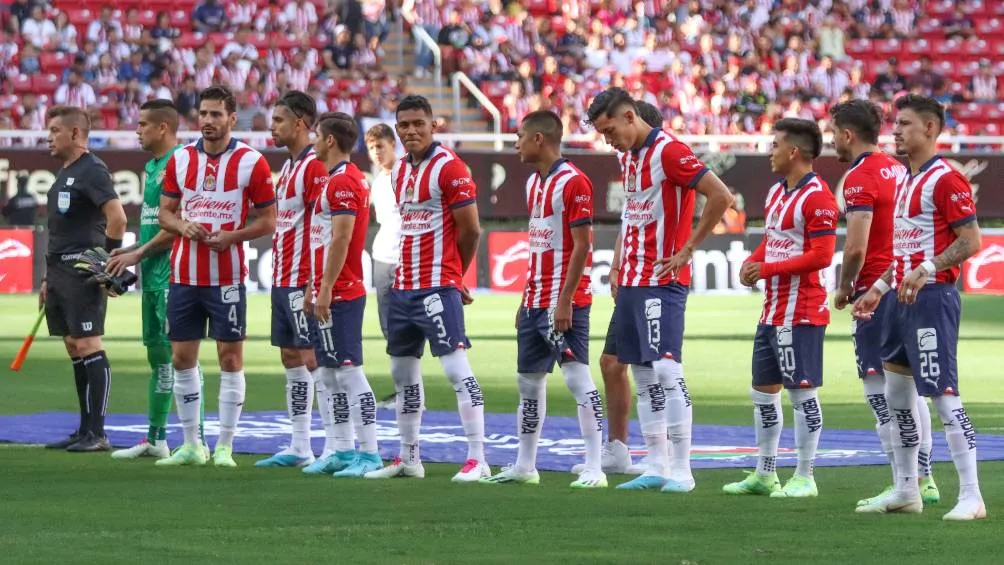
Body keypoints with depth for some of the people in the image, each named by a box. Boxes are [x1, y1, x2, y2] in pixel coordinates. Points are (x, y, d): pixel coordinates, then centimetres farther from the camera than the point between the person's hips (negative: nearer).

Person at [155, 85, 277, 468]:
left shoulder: (252, 162, -4)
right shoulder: (180, 160, 7)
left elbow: (268, 221, -1)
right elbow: (165, 213, 12)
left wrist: (231, 236, -16)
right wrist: (183, 227, -9)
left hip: (227, 276, -4)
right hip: (183, 275, 4)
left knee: (230, 356, -1)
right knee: (182, 357, 6)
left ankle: (225, 446, 5)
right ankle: (191, 444, 15)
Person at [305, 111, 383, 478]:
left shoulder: (343, 182, -15)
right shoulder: (337, 180, 17)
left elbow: (341, 239, -21)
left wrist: (325, 290, -21)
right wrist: (315, 287, 22)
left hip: (339, 295, -11)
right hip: (331, 293, 11)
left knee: (350, 371, -10)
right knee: (332, 373, 13)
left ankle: (369, 454, -10)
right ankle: (345, 451, 17)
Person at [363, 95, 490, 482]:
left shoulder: (449, 168, -11)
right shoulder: (399, 171, 14)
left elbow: (470, 230, -10)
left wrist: (451, 276, 2)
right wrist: (407, 273, 11)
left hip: (439, 288, -9)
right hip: (403, 287, 9)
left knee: (456, 367, -12)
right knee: (403, 371, 14)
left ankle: (478, 459, -12)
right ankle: (408, 458, 23)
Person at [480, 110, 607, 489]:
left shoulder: (573, 182, -13)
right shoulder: (534, 183, 15)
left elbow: (581, 245, -17)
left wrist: (564, 302, -21)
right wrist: (527, 299, 18)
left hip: (564, 302, -10)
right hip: (535, 301, 10)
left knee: (577, 377, -10)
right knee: (528, 380, 13)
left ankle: (595, 469, -10)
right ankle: (524, 467, 22)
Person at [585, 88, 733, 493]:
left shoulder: (669, 151, -14)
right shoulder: (627, 156, 14)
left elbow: (720, 196, -19)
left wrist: (687, 249, -14)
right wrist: (621, 266, 16)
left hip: (662, 281, -9)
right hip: (632, 280, 9)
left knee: (666, 370, -13)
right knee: (643, 377, 8)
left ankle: (682, 470, -11)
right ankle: (656, 467, 12)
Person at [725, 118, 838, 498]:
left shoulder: (817, 197, -15)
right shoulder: (777, 192, 14)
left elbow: (821, 255, -20)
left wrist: (768, 269, -18)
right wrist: (753, 261, 3)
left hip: (801, 313, -10)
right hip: (773, 309, 10)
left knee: (802, 391, -5)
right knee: (763, 390, 14)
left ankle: (804, 478, 0)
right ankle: (764, 475, 23)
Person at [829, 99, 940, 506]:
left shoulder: (860, 179, -14)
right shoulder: (898, 170, 13)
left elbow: (856, 248, -20)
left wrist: (844, 289, -5)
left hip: (876, 290, -9)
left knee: (882, 394, -4)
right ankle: (924, 479, 19)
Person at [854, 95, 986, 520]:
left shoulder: (946, 180, -12)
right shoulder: (904, 181, 17)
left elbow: (970, 240, -17)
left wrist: (925, 270, -26)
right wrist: (879, 289, 23)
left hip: (932, 297, -10)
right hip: (902, 298, 10)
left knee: (943, 394, -12)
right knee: (896, 396, 14)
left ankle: (971, 497, -11)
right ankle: (906, 492, 24)